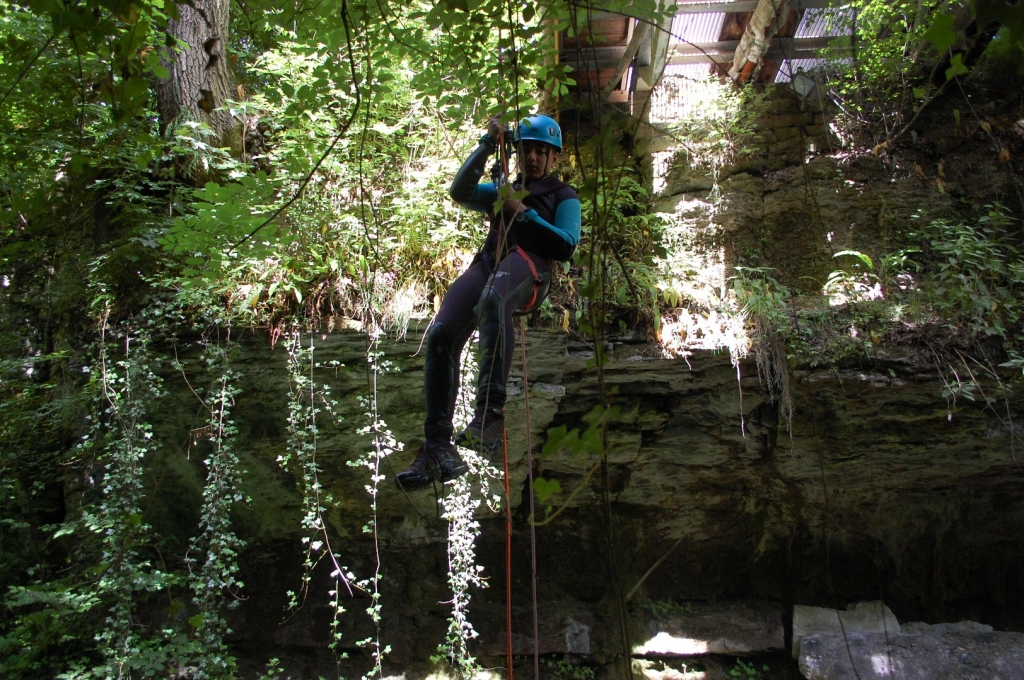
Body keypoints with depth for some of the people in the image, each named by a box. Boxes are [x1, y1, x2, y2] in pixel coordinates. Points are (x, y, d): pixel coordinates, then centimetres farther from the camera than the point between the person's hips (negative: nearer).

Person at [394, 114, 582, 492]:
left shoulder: (563, 197, 25)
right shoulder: (501, 192, 37)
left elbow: (566, 246, 7)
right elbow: (460, 191, 16)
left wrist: (525, 214, 0)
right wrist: (488, 145, 12)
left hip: (530, 263, -4)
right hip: (489, 261, 4)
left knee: (492, 298, -43)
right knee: (441, 334, -24)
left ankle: (490, 411, -49)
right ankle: (438, 448, -26)